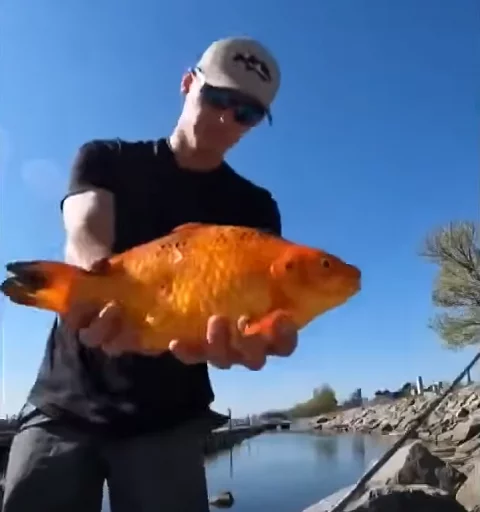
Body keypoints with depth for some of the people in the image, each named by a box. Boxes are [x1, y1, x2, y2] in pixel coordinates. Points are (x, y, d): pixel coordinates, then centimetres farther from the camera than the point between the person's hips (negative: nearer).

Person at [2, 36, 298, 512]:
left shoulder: (253, 208, 2)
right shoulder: (105, 160, 2)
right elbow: (83, 238, -17)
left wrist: (254, 332, -40)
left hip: (167, 419, 1)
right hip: (66, 403, 0)